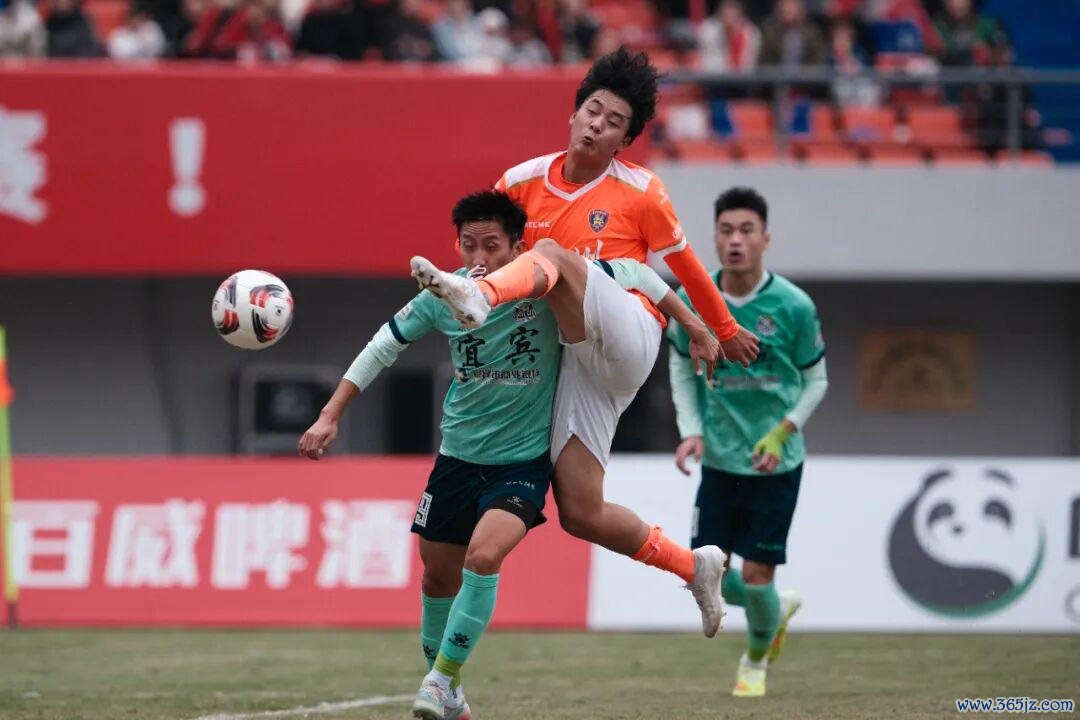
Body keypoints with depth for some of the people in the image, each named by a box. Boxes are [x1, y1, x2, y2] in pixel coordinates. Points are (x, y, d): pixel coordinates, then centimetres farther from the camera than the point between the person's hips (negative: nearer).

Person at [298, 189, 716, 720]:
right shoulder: (442, 297, -9)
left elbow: (633, 273, -6)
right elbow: (383, 348, 4)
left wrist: (693, 325, -3)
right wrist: (330, 417, 1)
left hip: (523, 462, -4)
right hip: (457, 458, 4)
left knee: (483, 557, -27)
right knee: (438, 578, 13)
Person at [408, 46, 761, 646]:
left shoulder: (639, 192, 6)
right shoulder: (522, 182, 13)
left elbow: (683, 265, 18)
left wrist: (725, 332, 29)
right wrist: (471, 273, 5)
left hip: (627, 336, -4)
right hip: (574, 363, 4)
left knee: (552, 256, -30)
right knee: (580, 514, -7)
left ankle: (476, 301, -62)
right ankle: (694, 566, 13)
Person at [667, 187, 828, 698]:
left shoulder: (793, 306, -12)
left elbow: (815, 381, 0)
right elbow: (681, 367, 10)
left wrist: (782, 432, -14)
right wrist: (691, 431, -3)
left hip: (776, 464, -3)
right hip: (719, 460, 3)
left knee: (756, 574, -3)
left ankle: (756, 660, 28)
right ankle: (778, 608, 32)